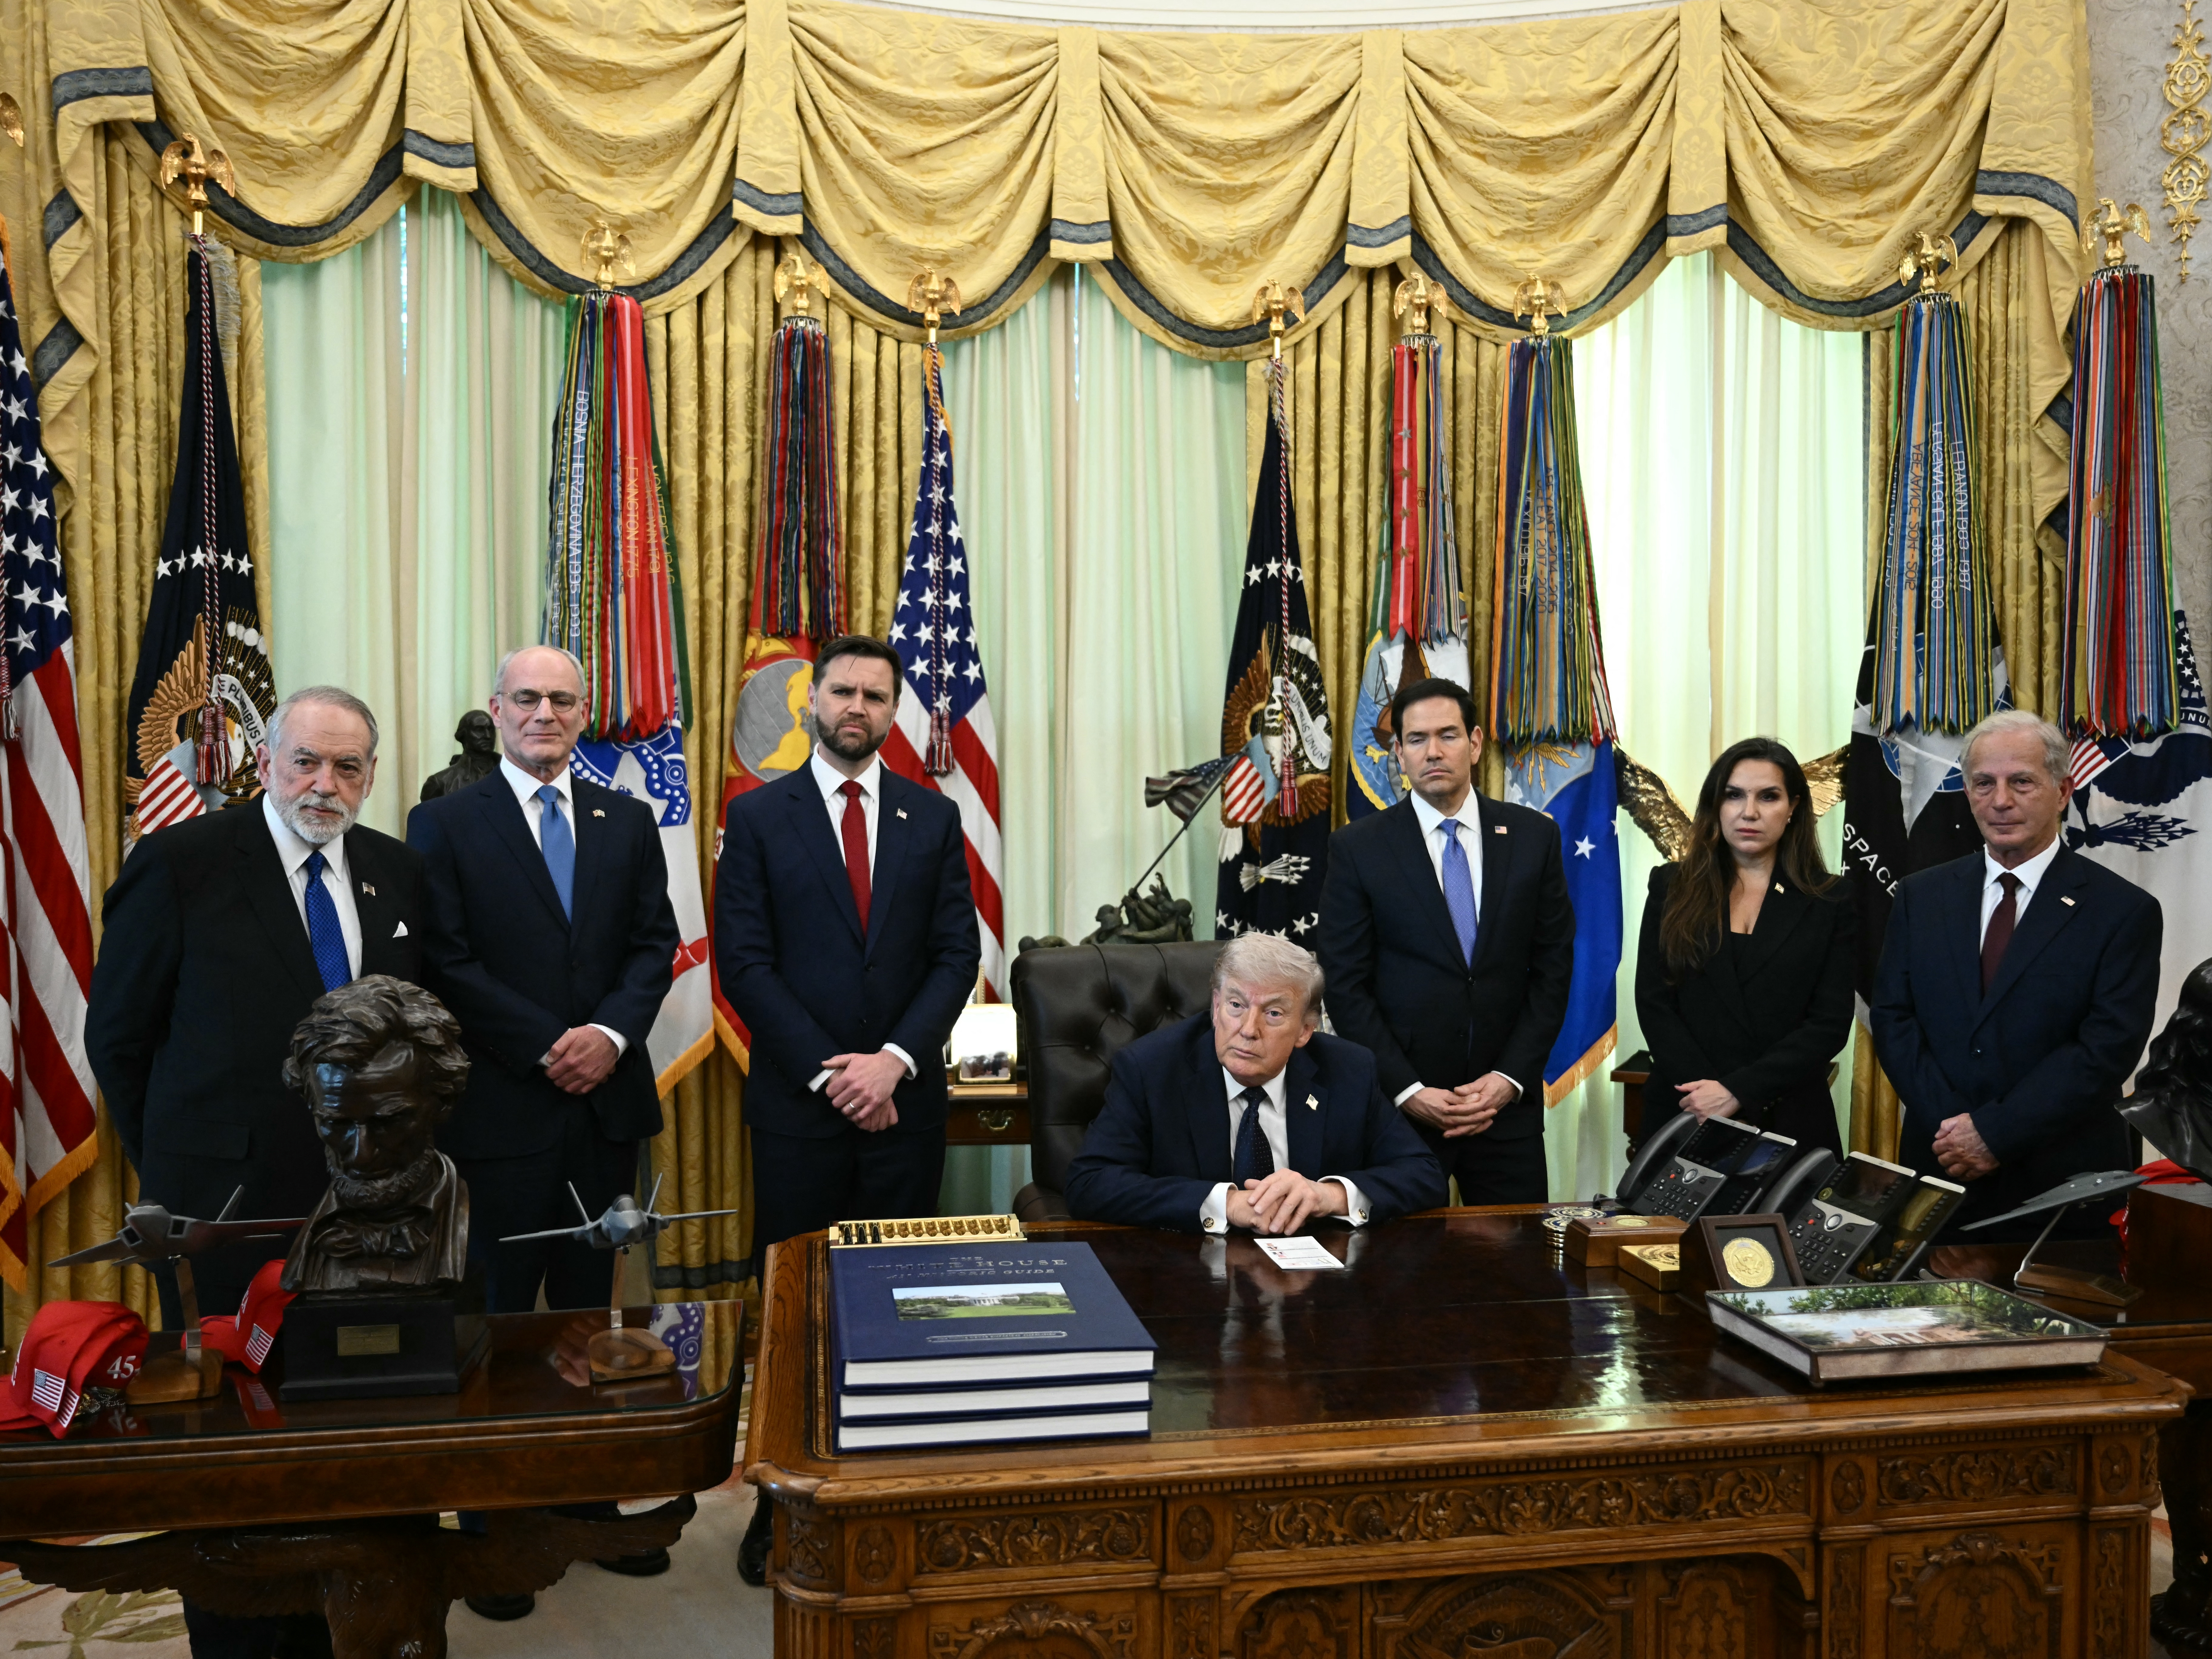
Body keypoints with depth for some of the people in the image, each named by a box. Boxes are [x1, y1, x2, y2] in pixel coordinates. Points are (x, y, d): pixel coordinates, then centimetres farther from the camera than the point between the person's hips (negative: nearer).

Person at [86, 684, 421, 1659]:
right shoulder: (179, 865, -6)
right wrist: (171, 1168, 3)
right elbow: (117, 1038, -1)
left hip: (361, 1195, 4)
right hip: (228, 1202, -3)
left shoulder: (397, 873, 6)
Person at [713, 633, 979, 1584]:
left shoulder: (933, 818, 8)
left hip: (903, 1097, 2)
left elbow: (957, 956, 3)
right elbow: (743, 963, -4)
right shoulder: (758, 817, 2)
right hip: (797, 1101, -1)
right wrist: (827, 1072, -10)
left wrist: (893, 1061, -10)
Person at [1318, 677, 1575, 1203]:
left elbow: (1553, 966, 4)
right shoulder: (1357, 848, -2)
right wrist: (1407, 1091, -11)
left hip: (1507, 1101, 2)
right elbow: (1345, 985, -4)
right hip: (1396, 1103, -2)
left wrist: (1510, 1078, -5)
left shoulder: (1533, 837, 4)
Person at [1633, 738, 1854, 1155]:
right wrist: (1710, 1093, -14)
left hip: (1790, 1121, 0)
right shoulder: (1672, 888, 3)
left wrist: (1737, 1092, -16)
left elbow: (1831, 1023, -5)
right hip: (1683, 1116, 1)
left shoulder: (1830, 902, 1)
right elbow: (1653, 1004, -2)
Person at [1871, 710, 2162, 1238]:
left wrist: (1994, 1133, -17)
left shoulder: (2125, 912, -6)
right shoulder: (1921, 897, 5)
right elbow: (1893, 1018, 1)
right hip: (1937, 1170, 3)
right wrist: (1952, 1126, -12)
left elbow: (2107, 1049, -13)